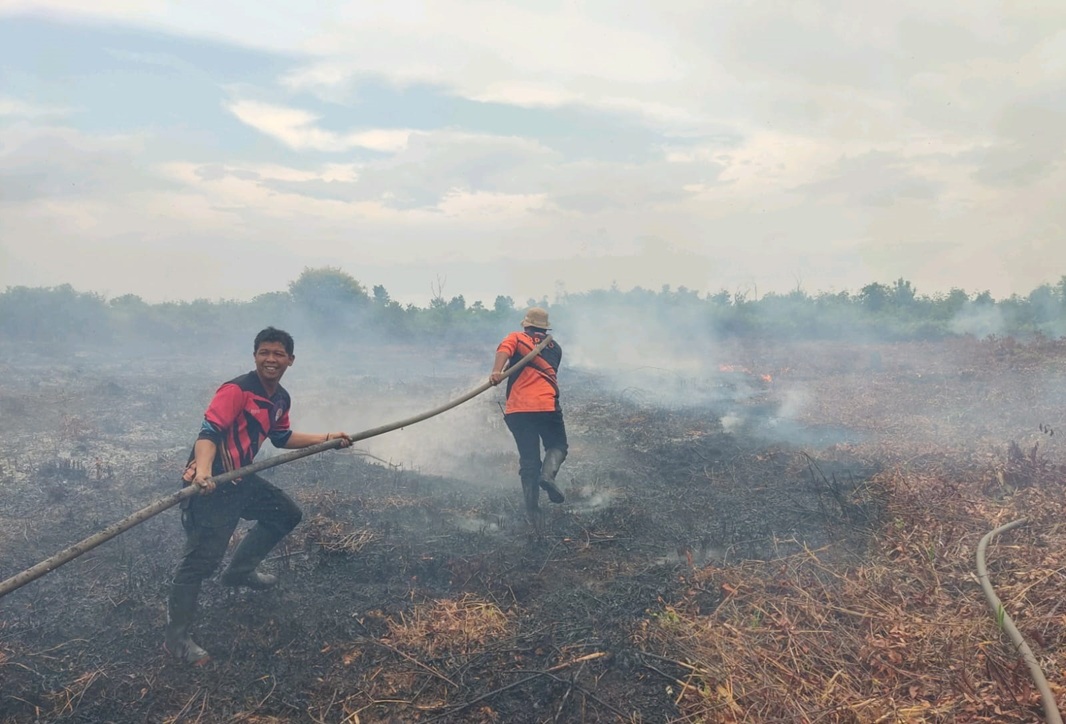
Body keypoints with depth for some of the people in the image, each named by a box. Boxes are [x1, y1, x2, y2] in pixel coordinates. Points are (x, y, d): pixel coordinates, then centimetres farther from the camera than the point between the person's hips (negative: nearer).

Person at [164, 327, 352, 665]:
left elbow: (282, 438, 24)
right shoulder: (236, 390, -19)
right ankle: (176, 639, 3)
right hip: (210, 483, -9)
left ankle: (240, 570, 36)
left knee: (287, 514, 20)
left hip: (240, 479, 9)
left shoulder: (281, 399, 8)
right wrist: (203, 470, -47)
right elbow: (208, 432, -29)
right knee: (202, 558, -9)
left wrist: (327, 438, 21)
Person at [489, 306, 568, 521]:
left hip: (517, 409, 0)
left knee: (528, 458, 9)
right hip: (547, 406, 0)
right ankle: (547, 474, -13)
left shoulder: (516, 338, 13)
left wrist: (496, 371, -26)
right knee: (557, 446, 18)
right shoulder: (555, 347, 21)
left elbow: (504, 350, -10)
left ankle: (532, 510, 7)